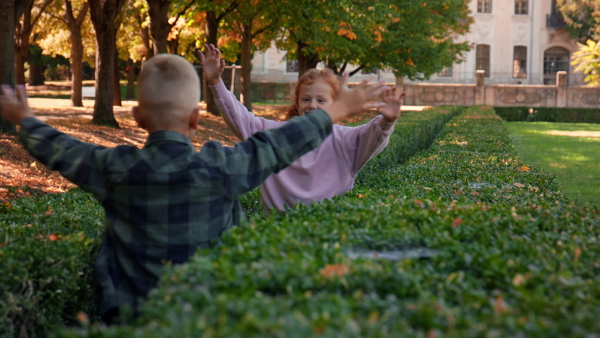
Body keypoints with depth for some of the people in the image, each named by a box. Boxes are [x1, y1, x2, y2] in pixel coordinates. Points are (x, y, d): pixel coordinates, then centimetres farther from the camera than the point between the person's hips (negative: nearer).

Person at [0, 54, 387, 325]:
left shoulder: (114, 170, -7)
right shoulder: (222, 168, -13)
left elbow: (58, 150, 12)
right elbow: (283, 142, 1)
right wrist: (339, 109, 18)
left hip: (130, 315, 2)